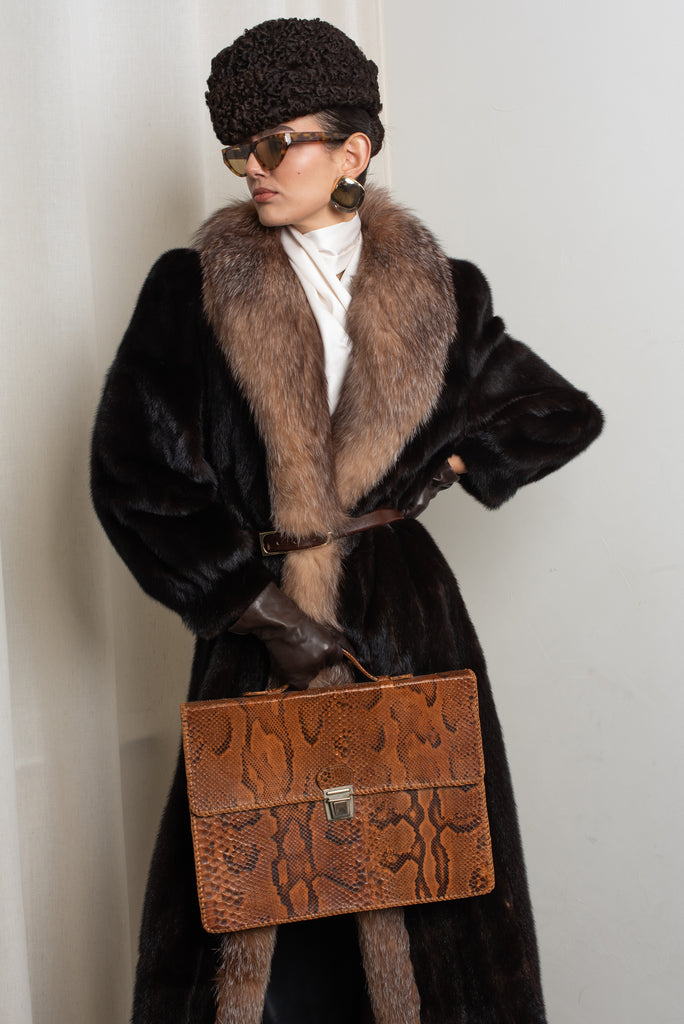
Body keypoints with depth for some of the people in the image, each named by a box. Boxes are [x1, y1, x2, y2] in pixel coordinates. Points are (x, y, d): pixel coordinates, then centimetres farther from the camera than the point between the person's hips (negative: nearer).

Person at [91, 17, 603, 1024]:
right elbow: (131, 472, -6)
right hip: (254, 630, -1)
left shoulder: (438, 294, 5)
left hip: (407, 616, 1)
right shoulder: (193, 289, 1)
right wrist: (264, 613, -10)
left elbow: (568, 415, 16)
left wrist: (450, 461, 1)